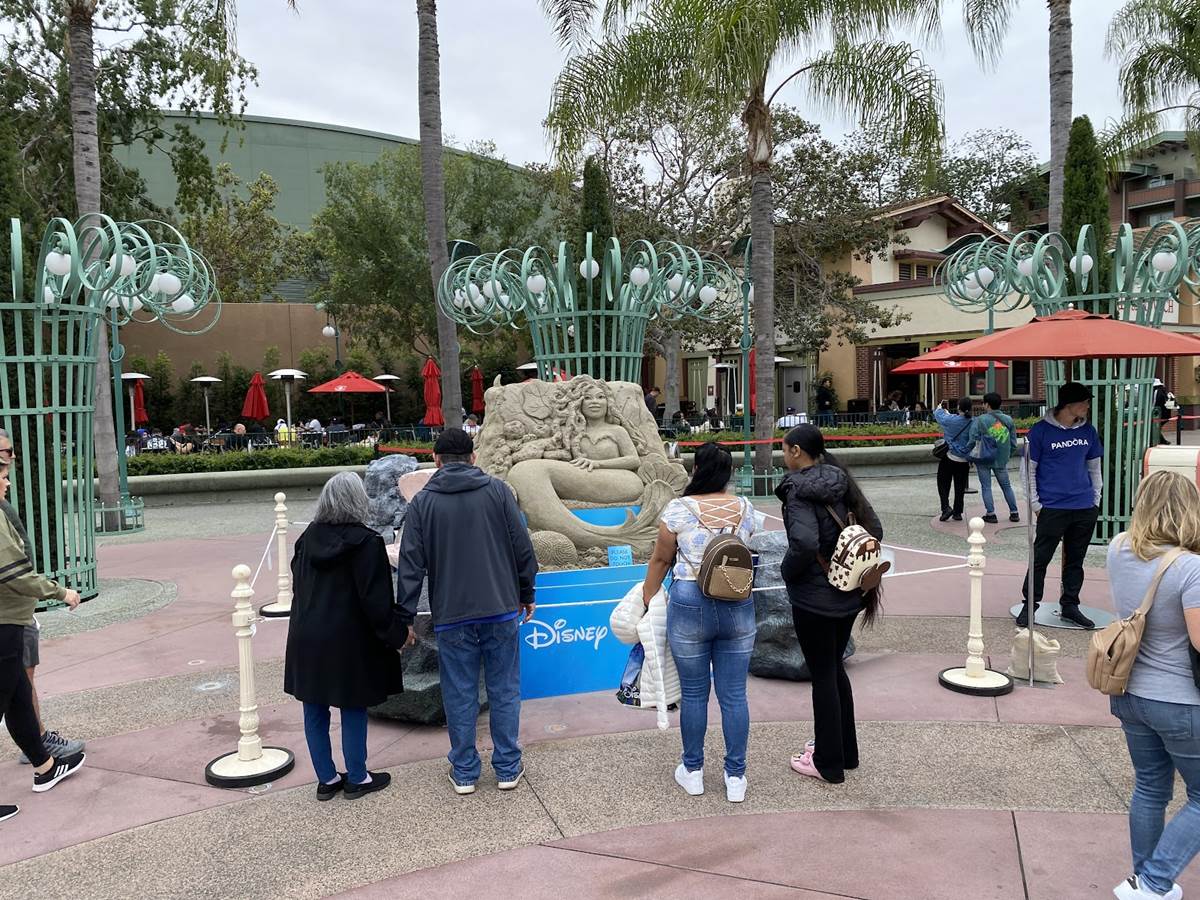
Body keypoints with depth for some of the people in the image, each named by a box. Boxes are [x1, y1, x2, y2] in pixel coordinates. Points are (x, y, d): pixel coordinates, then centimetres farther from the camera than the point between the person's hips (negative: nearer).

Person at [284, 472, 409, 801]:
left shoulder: (307, 538, 3)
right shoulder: (366, 542, -15)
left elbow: (298, 585, 14)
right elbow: (376, 600, -16)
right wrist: (398, 633, -5)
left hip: (306, 640, 6)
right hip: (348, 643, -5)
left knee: (315, 713, 13)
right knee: (353, 712, 8)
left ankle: (326, 780, 24)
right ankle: (357, 780, 20)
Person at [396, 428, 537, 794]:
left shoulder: (423, 501, 0)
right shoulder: (498, 490, 0)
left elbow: (411, 564, -1)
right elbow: (523, 547, 1)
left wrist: (405, 616, 4)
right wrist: (527, 593, 13)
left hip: (451, 616, 0)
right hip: (501, 609, 0)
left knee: (460, 695, 10)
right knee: (504, 691, 10)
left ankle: (464, 772, 20)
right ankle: (508, 768, 19)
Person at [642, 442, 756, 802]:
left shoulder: (679, 509, -9)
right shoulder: (745, 508, 1)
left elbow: (661, 560, 0)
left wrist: (647, 598, 14)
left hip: (690, 607, -2)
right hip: (738, 607, 3)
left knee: (693, 693, 10)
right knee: (734, 695, 8)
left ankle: (692, 771, 24)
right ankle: (736, 776, 17)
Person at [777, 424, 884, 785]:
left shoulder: (799, 489, -18)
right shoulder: (841, 481, 4)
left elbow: (805, 542, -32)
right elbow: (874, 529, 8)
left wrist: (788, 571, -13)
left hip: (814, 598, -8)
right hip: (847, 594, 8)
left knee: (822, 676, 5)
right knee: (835, 668, 21)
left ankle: (828, 764, 20)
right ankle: (846, 751, 34)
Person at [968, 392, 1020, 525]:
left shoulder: (979, 420, -12)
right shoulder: (1008, 420, 2)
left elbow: (972, 441, -13)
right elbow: (1013, 442, 6)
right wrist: (1008, 456, 18)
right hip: (1001, 459, 4)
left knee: (986, 486, 5)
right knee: (1006, 486, 16)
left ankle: (991, 514, 4)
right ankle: (1014, 513, 18)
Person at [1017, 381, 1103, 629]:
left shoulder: (1087, 430, 9)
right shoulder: (1041, 431, -6)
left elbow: (1094, 467, 17)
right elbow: (1029, 469, -3)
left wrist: (1096, 500, 11)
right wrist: (1036, 504, -6)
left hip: (1085, 509, 5)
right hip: (1052, 508, -5)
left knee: (1075, 560, 12)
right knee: (1040, 558, -1)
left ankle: (1070, 606, 23)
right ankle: (1030, 606, 9)